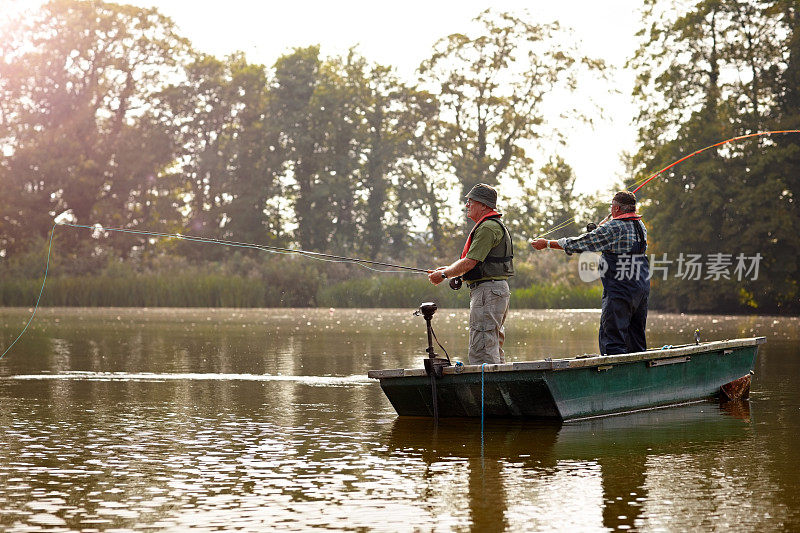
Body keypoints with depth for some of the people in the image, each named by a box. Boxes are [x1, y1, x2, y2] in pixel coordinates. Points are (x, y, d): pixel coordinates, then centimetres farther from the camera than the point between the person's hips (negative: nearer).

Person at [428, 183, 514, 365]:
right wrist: (448, 269, 13)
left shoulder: (488, 228, -14)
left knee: (481, 349, -13)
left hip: (488, 290, -11)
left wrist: (444, 274, -6)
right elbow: (471, 261, 25)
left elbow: (470, 262, -18)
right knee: (493, 348, 14)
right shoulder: (495, 225, 21)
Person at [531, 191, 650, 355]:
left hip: (620, 290, -8)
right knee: (636, 340, 14)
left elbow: (581, 243, -8)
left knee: (612, 341, -8)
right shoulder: (641, 226, 11)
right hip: (642, 288, 8)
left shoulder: (613, 228, -12)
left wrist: (547, 244, 0)